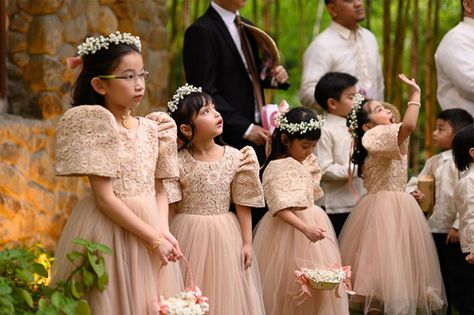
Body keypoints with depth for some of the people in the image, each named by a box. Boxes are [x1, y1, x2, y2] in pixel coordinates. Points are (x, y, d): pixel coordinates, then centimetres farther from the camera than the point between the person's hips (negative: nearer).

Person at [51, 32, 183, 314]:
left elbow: (159, 190, 11)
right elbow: (105, 198, -15)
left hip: (152, 227, 6)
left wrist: (164, 232, -8)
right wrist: (154, 238, -14)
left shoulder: (151, 128, 8)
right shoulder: (94, 121, -11)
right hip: (111, 231, -6)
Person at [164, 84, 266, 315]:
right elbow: (170, 208, -4)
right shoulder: (178, 163, -7)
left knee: (225, 292, 6)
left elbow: (243, 205, 1)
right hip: (189, 238, -1)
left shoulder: (235, 158, -2)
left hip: (226, 237, 2)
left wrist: (247, 243, 0)